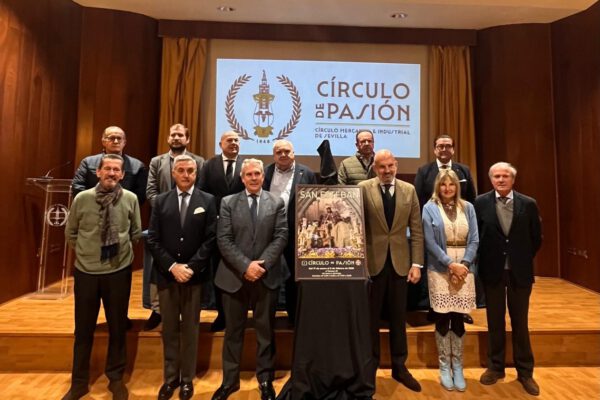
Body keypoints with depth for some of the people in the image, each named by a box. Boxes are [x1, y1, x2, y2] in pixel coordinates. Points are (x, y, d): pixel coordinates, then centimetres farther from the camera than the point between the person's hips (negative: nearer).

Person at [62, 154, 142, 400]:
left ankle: (116, 378, 34)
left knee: (117, 327, 13)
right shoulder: (82, 199, -7)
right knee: (83, 329, 14)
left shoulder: (130, 199, -7)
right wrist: (85, 252, 8)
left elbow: (136, 233, 6)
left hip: (119, 271, 0)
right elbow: (70, 233, 7)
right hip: (86, 271, 1)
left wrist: (122, 250, 6)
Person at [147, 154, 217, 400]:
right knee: (169, 329, 12)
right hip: (166, 274, 2)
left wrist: (191, 267, -13)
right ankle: (170, 377, 27)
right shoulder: (160, 201, 6)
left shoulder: (207, 201, 1)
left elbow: (211, 239, -5)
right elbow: (153, 239, 0)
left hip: (194, 275, -1)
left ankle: (187, 379, 24)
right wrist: (172, 266, -10)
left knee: (190, 329, 9)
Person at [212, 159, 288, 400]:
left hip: (267, 276, 0)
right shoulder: (228, 203, 3)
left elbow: (281, 237, -4)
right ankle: (230, 380, 29)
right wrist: (245, 265, -16)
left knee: (265, 330, 12)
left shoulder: (277, 203, 4)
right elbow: (223, 240, -6)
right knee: (233, 330, 13)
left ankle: (265, 380, 29)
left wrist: (262, 264, -15)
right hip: (234, 276, 0)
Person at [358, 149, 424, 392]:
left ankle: (399, 366, 30)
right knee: (370, 317, 11)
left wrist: (416, 263, -2)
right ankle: (370, 366, 28)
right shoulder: (363, 189, -4)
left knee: (398, 317, 13)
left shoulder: (409, 190, 3)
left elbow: (416, 230, 3)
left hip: (400, 262, 2)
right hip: (372, 261, -2)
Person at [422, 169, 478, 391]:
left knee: (458, 318, 6)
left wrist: (464, 264, -9)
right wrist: (451, 264, -12)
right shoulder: (430, 208, 0)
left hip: (464, 268, 2)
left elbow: (474, 240, 4)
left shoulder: (468, 208, 8)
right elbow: (430, 242, -6)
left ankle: (458, 367, 20)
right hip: (440, 269, -2)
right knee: (442, 318, 3)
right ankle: (444, 367, 17)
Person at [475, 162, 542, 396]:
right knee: (495, 322, 12)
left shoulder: (528, 204, -3)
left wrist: (523, 259, 5)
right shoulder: (480, 203, -5)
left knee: (520, 322, 11)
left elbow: (536, 238, 6)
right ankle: (495, 367, 27)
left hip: (520, 271, 1)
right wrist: (483, 261, 0)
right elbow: (475, 236, 1)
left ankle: (525, 371, 27)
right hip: (492, 271, 0)